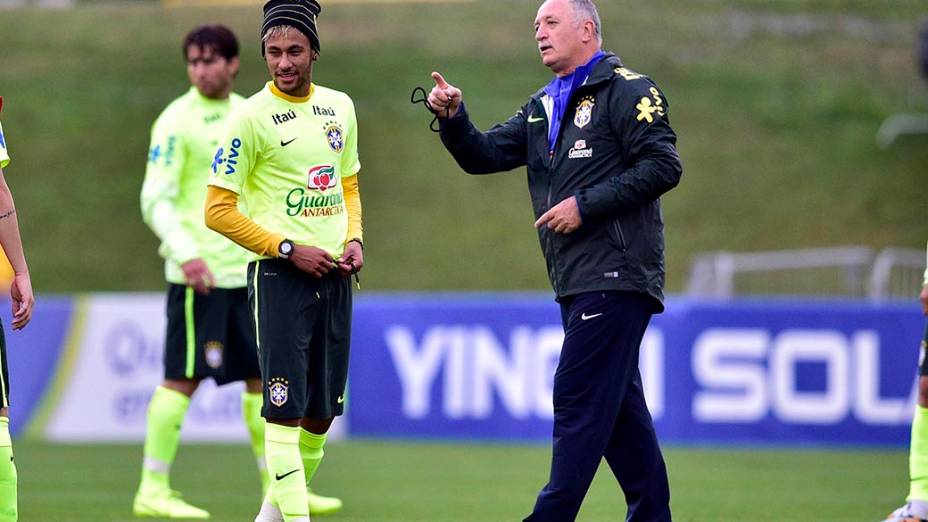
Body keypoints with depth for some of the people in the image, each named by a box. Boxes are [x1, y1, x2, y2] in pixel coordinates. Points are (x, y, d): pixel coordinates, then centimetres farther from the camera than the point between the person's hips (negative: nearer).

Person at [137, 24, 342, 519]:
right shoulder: (177, 122, -8)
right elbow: (156, 199, -13)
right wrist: (186, 254, -25)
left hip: (249, 272, 7)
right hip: (199, 274, -7)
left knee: (265, 375, 7)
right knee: (183, 378, -6)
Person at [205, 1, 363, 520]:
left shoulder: (340, 106, 9)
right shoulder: (252, 117, -9)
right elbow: (218, 210, -9)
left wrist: (354, 240, 5)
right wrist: (288, 250, -14)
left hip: (336, 275, 6)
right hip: (280, 277, -6)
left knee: (323, 411, 9)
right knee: (286, 407, -12)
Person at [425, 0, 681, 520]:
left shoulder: (627, 91, -6)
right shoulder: (543, 107, 20)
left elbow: (663, 165, -15)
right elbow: (484, 156, 15)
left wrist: (585, 205, -16)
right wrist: (453, 119, -6)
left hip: (615, 274, -9)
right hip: (577, 282, 9)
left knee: (579, 399, -10)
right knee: (618, 404, 12)